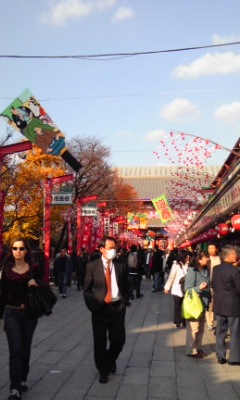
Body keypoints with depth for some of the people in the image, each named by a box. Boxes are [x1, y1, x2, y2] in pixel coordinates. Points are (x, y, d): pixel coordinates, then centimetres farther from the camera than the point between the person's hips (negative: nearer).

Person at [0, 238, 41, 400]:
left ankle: (22, 380, 29)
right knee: (16, 349, -8)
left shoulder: (33, 269, -1)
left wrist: (35, 284, -16)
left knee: (26, 348, 11)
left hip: (30, 313, 1)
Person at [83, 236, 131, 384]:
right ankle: (103, 370, 28)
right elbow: (87, 289, 1)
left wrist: (125, 301, 0)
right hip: (100, 308, -1)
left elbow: (126, 286, 11)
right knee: (100, 342, 6)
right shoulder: (92, 266, -4)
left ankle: (111, 360, 39)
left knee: (118, 340, 6)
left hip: (118, 307, 1)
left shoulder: (121, 265, 1)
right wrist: (92, 305, -7)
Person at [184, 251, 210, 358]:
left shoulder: (206, 270, 4)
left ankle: (198, 348, 29)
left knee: (201, 328, 16)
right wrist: (199, 288, -31)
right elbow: (187, 289, -17)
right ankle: (191, 350, 13)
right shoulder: (192, 271, -18)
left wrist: (207, 300, 11)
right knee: (193, 328, 0)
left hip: (202, 304, 8)